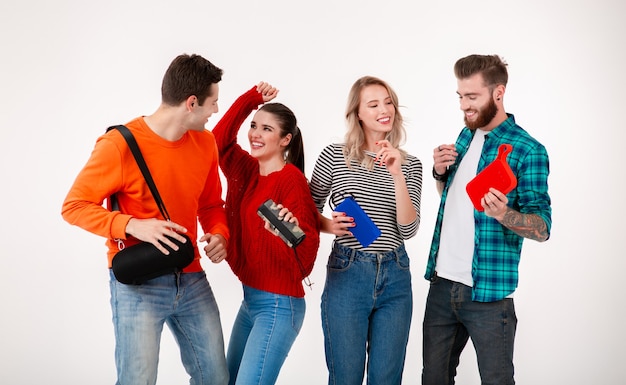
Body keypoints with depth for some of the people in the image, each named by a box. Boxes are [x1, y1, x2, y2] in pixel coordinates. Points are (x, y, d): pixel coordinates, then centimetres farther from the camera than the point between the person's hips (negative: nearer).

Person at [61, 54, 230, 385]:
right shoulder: (120, 144, -15)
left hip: (192, 280, 6)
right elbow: (74, 206, -11)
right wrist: (132, 225, -26)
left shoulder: (205, 143, 4)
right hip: (138, 284, -5)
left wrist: (219, 234, -8)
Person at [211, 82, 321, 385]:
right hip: (250, 299, 9)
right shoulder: (249, 171, 6)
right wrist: (251, 99, -1)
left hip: (278, 305, -8)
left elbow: (305, 252, -21)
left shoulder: (292, 179, -16)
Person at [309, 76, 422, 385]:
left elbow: (408, 229, -5)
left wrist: (397, 174, -15)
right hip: (347, 275, -2)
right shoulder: (334, 156, -1)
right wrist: (329, 225, -13)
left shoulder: (410, 165, 6)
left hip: (395, 278, 3)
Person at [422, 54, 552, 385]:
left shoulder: (528, 151, -11)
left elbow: (542, 228, -13)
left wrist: (503, 214, -33)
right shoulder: (466, 135, 10)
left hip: (487, 293, -6)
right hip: (441, 284, 7)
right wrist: (440, 172, 2)